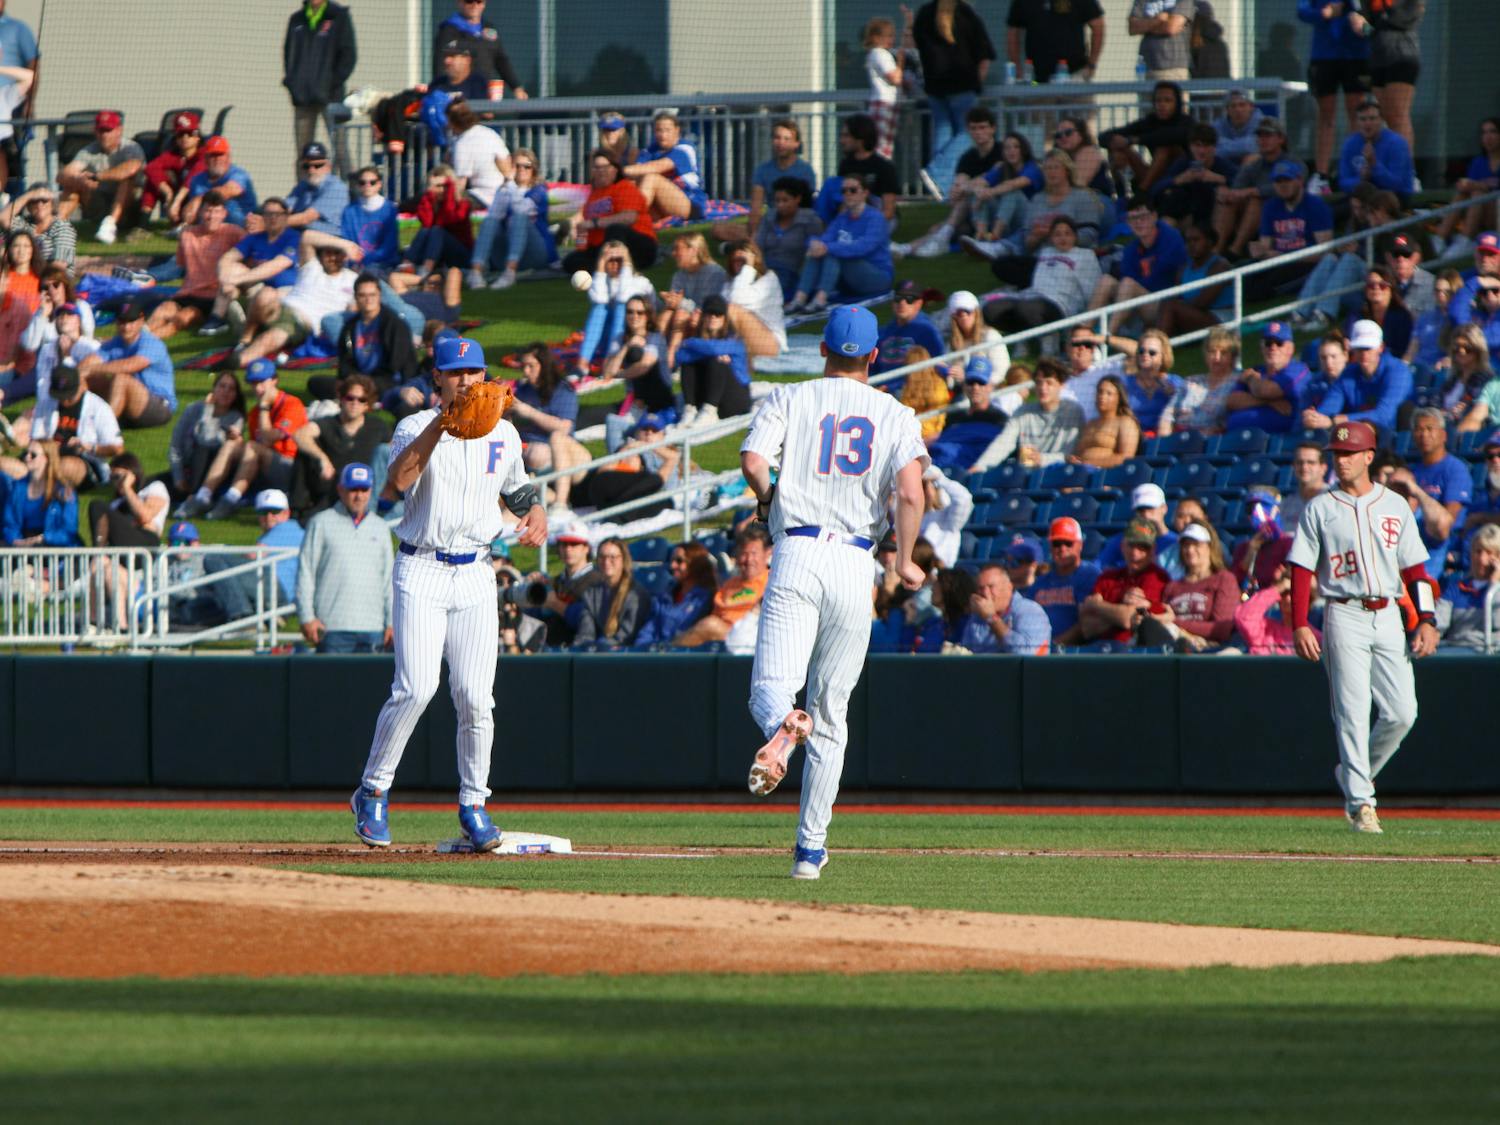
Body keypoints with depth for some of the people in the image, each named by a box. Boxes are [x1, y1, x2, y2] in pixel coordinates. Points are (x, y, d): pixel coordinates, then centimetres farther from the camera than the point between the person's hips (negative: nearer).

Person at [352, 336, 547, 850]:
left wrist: (536, 513, 4)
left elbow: (518, 488, 26)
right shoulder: (416, 427, -3)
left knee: (476, 697, -2)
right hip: (421, 572, -4)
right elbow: (399, 479, -23)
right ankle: (373, 792, -1)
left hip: (475, 575, 4)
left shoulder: (503, 433, 11)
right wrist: (441, 424, -31)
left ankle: (473, 803, 13)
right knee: (416, 688, -16)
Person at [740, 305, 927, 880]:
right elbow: (910, 493, -7)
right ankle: (810, 847, 10)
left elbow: (753, 462, -9)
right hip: (855, 564, 2)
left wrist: (767, 498, 14)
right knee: (831, 713, 10)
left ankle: (782, 727, -48)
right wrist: (905, 562, 7)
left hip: (797, 556, -2)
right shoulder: (895, 415, 9)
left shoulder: (788, 399, 8)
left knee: (770, 689, -9)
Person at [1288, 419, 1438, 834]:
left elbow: (1413, 568, 11)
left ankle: (1354, 773, 19)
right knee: (1353, 713, -8)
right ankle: (1360, 801, -7)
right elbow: (1301, 570, 1)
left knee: (1402, 712, -2)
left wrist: (1427, 620, 1)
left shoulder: (1395, 506, 10)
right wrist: (1299, 626, -9)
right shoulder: (1320, 509, 4)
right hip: (1345, 617, -3)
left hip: (1388, 616, 3)